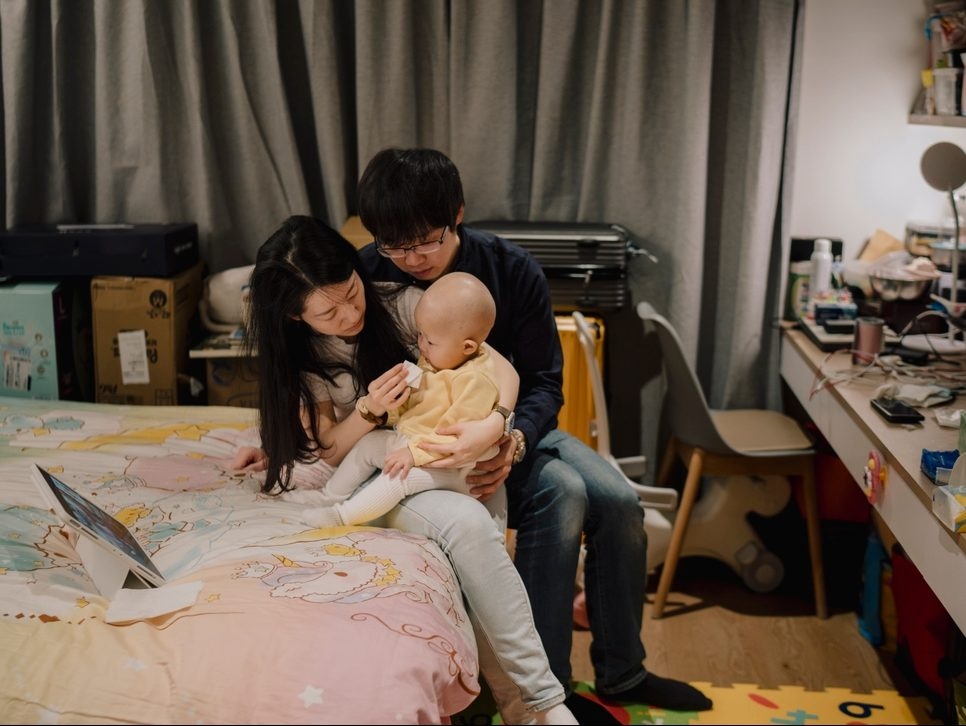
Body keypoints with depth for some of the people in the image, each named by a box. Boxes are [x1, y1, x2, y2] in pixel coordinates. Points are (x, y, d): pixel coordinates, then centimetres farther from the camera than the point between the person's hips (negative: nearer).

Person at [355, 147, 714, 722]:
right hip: (426, 440, -4)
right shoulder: (368, 276, -17)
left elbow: (544, 383, -10)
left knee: (619, 501, -15)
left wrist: (516, 439, -30)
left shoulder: (512, 269, -12)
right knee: (561, 492, -28)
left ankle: (620, 672, 5)